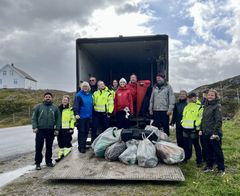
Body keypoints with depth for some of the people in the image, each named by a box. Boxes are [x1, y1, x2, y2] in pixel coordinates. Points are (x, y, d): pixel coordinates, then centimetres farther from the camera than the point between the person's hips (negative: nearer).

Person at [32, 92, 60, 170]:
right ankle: (38, 163, 11)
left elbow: (58, 119, 6)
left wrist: (57, 129, -1)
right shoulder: (38, 107, 5)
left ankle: (49, 161, 24)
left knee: (49, 147, 11)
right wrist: (34, 127, -9)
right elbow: (34, 118, 2)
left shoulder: (55, 108, 8)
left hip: (51, 131, 1)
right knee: (38, 148, 0)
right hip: (40, 130, -1)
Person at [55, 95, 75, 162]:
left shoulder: (70, 109, -1)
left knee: (67, 143, -3)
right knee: (60, 143, 13)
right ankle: (60, 155, 23)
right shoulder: (58, 109, 11)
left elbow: (72, 119, -4)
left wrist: (71, 128, -11)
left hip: (67, 129, -4)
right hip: (59, 128, 5)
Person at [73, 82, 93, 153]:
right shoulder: (79, 95, -6)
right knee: (81, 132, -2)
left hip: (88, 116, 6)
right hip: (81, 116, -6)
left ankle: (84, 145, 24)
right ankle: (81, 147, 4)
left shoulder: (90, 94, 11)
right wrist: (76, 113, -26)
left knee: (86, 131, 12)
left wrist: (91, 114, 16)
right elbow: (75, 105, -14)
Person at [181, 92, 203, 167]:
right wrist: (182, 122, 16)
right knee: (186, 144, 16)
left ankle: (199, 160, 10)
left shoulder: (199, 107, -7)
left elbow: (201, 118, -15)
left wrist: (196, 124, -20)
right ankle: (186, 157, 32)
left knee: (196, 145, -1)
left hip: (194, 129, -7)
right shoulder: (186, 107, 16)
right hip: (186, 128, 7)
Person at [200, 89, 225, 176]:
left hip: (214, 134, -7)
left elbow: (219, 121, -15)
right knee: (208, 151, 15)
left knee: (217, 151, 3)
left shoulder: (217, 106, -9)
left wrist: (215, 132, -20)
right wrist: (201, 129, 12)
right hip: (206, 133, 7)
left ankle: (221, 169, 15)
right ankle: (209, 166, 28)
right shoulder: (206, 106, 13)